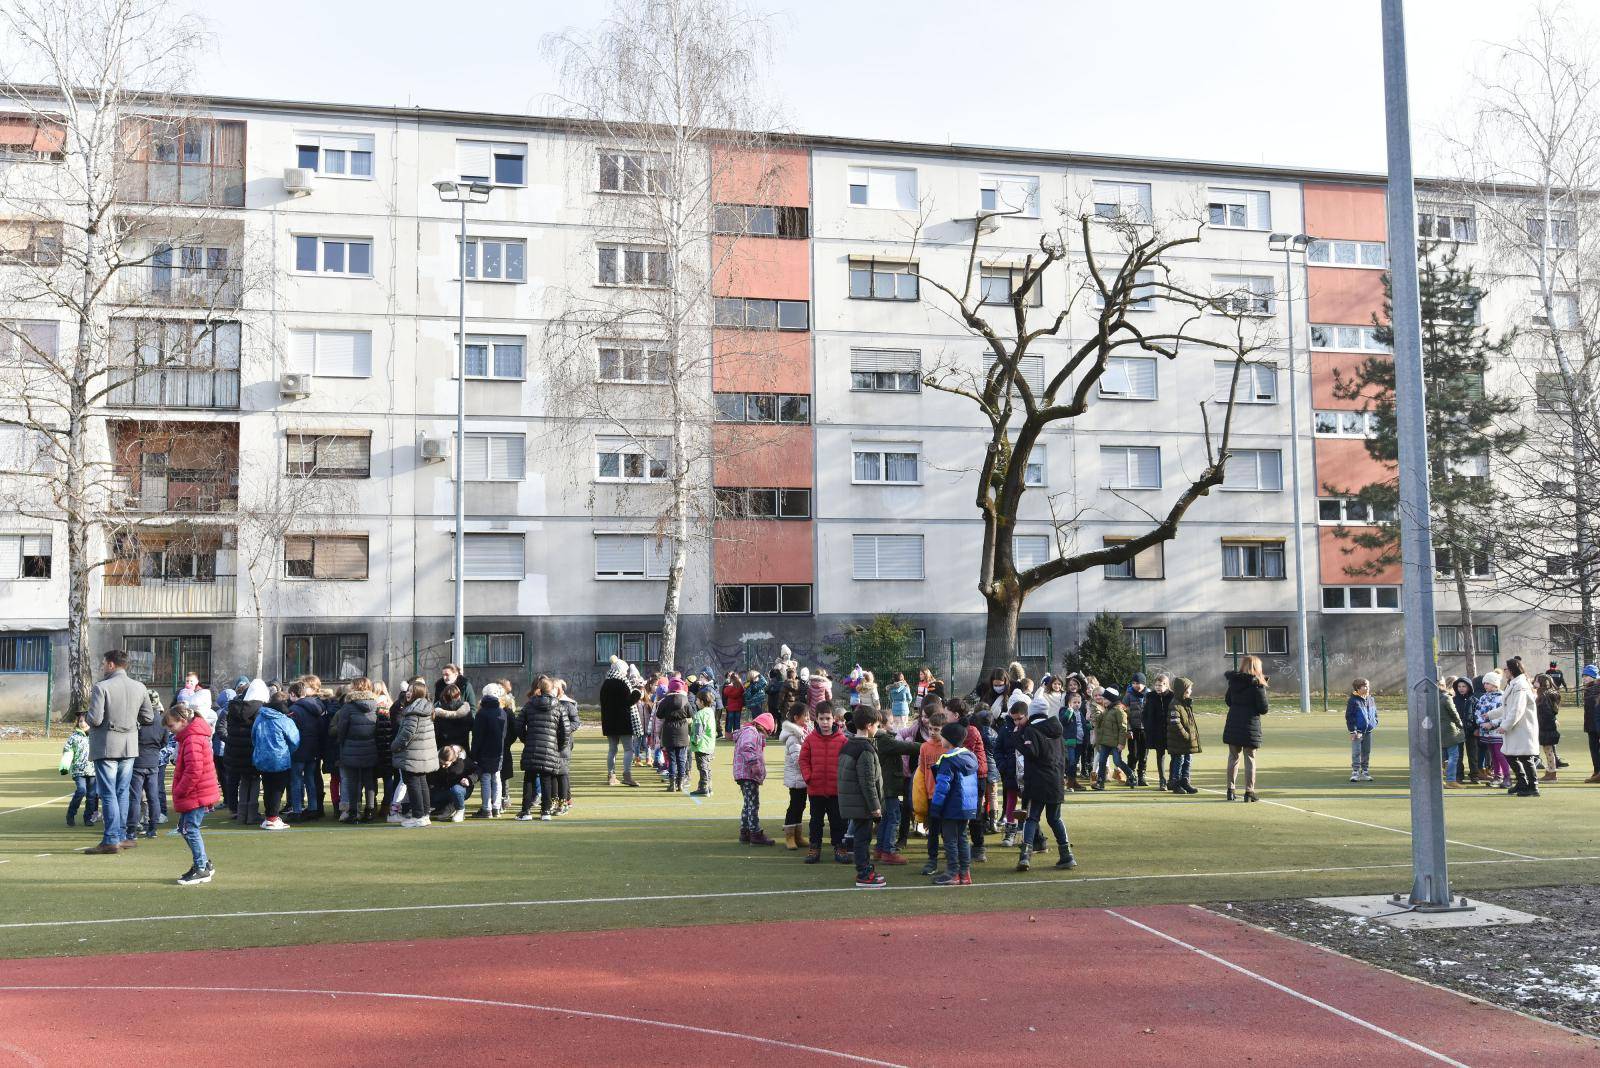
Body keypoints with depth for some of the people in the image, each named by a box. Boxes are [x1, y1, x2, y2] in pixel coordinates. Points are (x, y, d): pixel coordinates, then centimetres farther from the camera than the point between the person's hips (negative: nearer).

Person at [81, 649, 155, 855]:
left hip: (106, 746, -5)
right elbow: (148, 717, 8)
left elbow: (94, 719, -18)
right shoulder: (139, 687, 3)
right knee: (122, 792, 15)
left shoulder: (101, 687, -14)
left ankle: (111, 840, -3)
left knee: (108, 794, -2)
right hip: (129, 746, 5)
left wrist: (88, 717, 4)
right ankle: (122, 836, 18)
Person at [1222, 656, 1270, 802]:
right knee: (1250, 759, 5)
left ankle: (1230, 790, 13)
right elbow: (1263, 709, -11)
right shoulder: (1257, 685, -11)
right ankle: (1249, 792, 4)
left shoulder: (1233, 682, 3)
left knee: (1233, 757, 13)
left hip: (1232, 725, 4)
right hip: (1250, 726, -4)